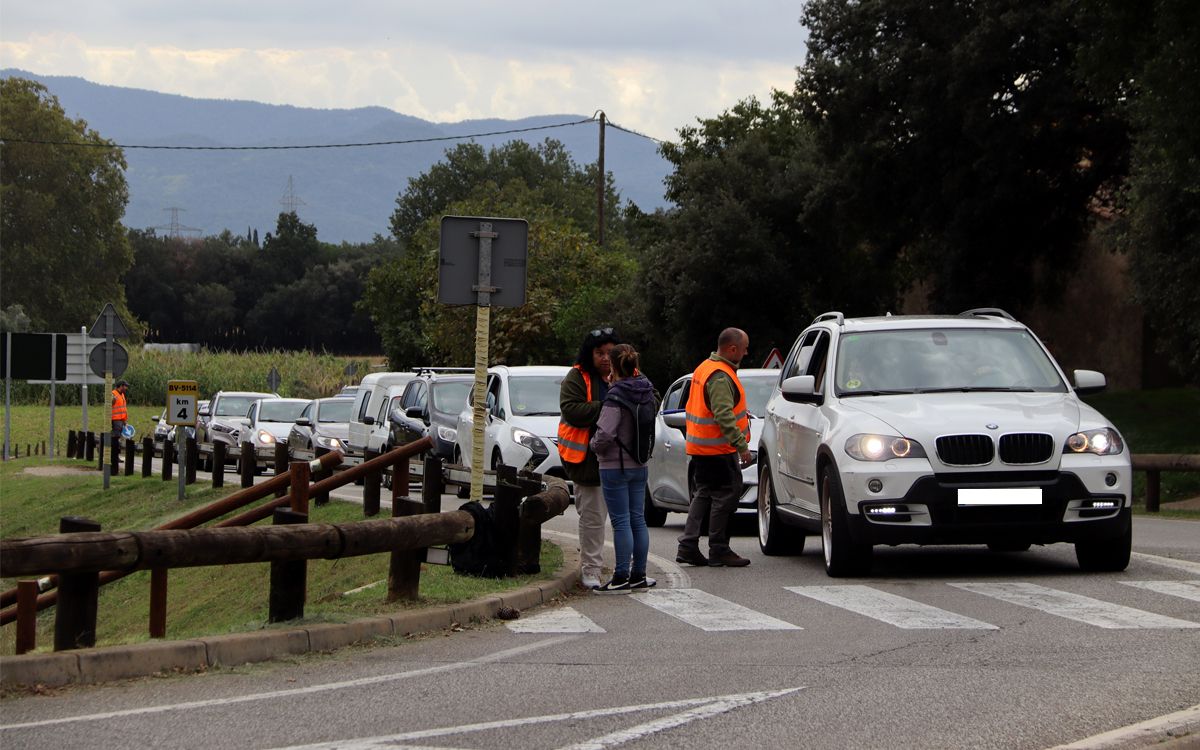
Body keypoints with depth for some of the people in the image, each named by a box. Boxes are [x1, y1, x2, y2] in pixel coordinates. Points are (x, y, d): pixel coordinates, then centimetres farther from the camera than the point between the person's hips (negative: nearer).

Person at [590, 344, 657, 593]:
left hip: (615, 467, -7)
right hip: (639, 466, 7)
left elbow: (605, 433, -24)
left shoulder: (616, 396, -18)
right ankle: (639, 575, 16)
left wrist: (594, 446, -5)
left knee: (621, 521, -4)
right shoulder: (645, 392, 4)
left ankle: (621, 578, -2)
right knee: (638, 519, 12)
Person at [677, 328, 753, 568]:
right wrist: (741, 445, -28)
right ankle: (719, 551, 1)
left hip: (700, 448, 10)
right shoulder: (721, 377, -19)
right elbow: (724, 416, -27)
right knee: (726, 495, -3)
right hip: (718, 449, -10)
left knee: (703, 495, 15)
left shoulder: (705, 368, 14)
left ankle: (688, 546, 13)